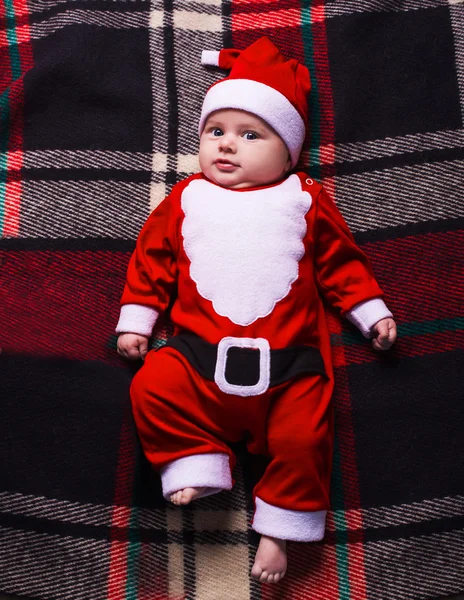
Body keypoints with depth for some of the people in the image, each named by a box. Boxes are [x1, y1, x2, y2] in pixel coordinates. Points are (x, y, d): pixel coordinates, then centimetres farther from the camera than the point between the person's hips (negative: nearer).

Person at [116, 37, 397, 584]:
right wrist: (134, 319, 11)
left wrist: (372, 312, 12)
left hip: (288, 362, -1)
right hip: (201, 354, 1)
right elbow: (152, 257, 17)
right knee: (151, 388, -22)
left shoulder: (304, 200, 14)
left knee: (303, 438, -16)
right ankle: (195, 463, -4)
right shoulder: (187, 199, 16)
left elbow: (340, 260, 17)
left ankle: (280, 528, 6)